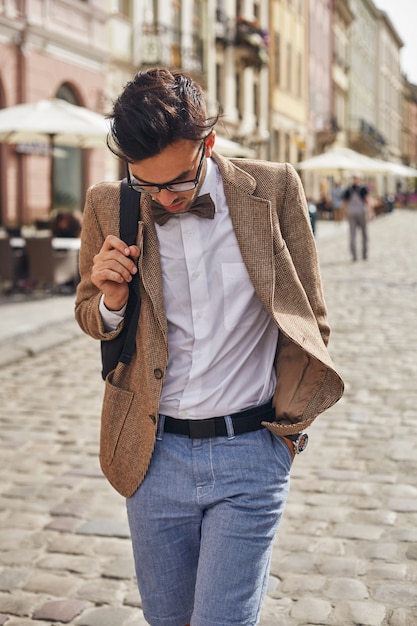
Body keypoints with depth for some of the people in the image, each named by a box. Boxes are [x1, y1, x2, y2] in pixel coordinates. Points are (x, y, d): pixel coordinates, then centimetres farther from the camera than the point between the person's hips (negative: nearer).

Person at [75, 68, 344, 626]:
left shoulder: (275, 191, -6)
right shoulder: (107, 208, -3)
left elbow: (310, 321, 4)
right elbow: (89, 317, 12)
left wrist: (289, 419, 6)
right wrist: (112, 301, -11)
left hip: (250, 453, -2)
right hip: (154, 453, 3)